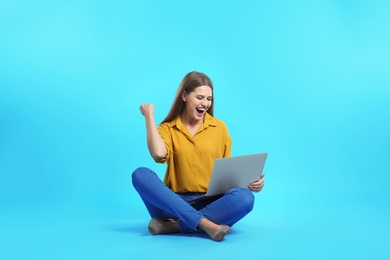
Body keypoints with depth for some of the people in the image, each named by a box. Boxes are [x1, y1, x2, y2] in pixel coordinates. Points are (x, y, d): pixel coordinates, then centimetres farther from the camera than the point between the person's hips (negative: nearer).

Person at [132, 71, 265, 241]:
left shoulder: (219, 127, 9)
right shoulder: (168, 128, 5)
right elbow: (159, 154, -17)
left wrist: (248, 181, -9)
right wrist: (149, 116, -5)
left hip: (210, 203, 1)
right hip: (175, 203, 0)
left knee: (245, 197, -28)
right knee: (140, 175, -26)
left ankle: (174, 225, -27)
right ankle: (205, 224, -35)